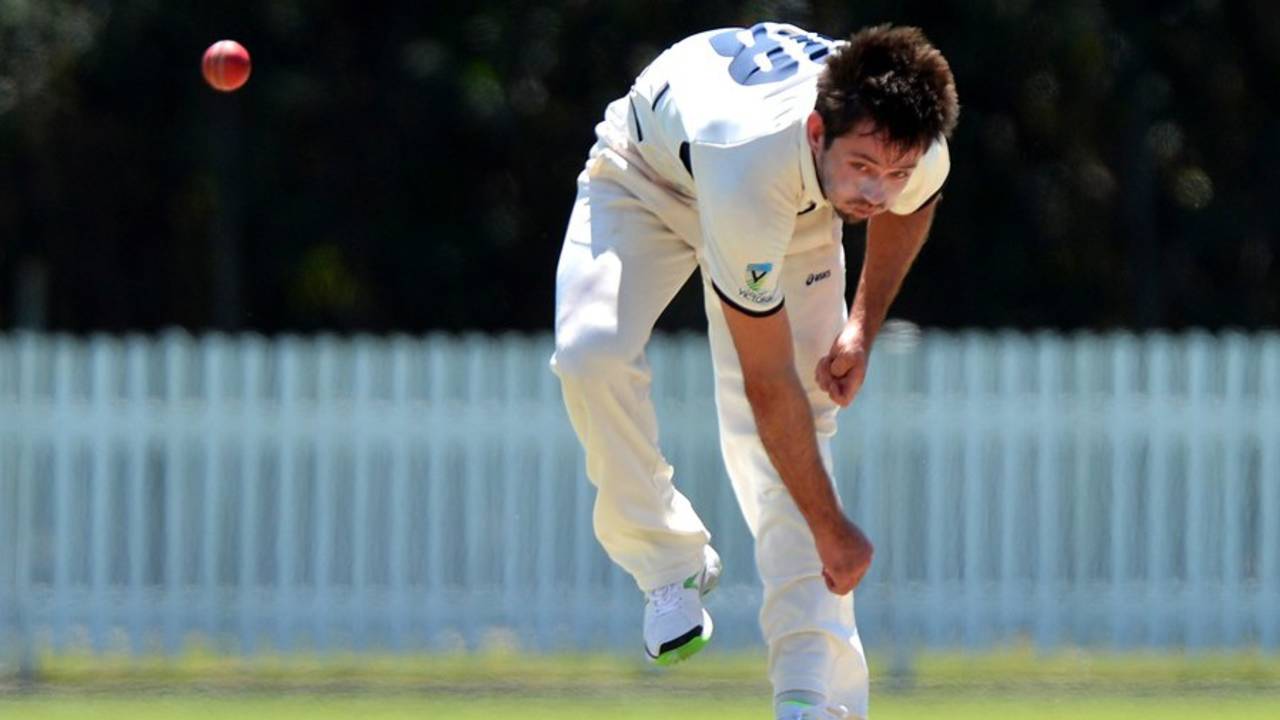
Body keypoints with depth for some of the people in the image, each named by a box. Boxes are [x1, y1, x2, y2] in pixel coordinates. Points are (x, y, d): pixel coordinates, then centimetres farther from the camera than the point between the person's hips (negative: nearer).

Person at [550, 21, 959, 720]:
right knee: (591, 355, -30)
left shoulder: (918, 157, -33)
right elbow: (767, 386, -38)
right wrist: (833, 530, -32)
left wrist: (863, 325, -8)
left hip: (797, 213, 3)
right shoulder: (751, 172, -48)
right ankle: (672, 563, -9)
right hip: (650, 168, -3)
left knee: (787, 445, -10)